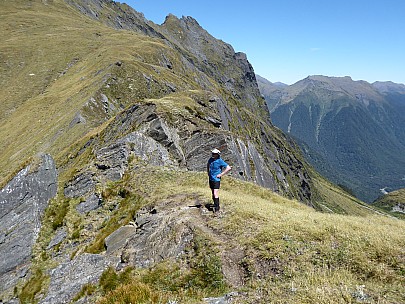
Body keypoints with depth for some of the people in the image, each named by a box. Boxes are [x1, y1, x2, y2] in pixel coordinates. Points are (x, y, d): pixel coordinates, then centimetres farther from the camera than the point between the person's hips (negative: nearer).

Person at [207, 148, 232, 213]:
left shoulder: (220, 161, -16)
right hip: (211, 178, 7)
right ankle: (215, 205, 31)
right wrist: (208, 172, 15)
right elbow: (208, 164, 26)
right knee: (213, 193, 16)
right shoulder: (211, 159, 2)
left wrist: (221, 174, -17)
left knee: (215, 194, -11)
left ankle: (216, 208, -3)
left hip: (216, 179, -7)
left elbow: (229, 168, -19)